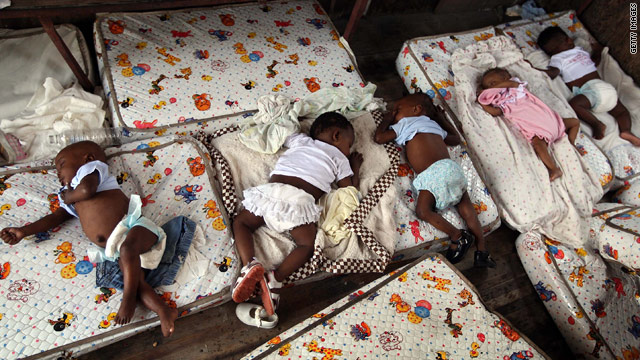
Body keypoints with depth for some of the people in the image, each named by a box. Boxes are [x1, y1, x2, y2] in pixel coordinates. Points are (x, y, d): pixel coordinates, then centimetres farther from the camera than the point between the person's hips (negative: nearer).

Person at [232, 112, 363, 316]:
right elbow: (350, 190, 20)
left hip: (271, 190, 3)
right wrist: (355, 167, 37)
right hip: (300, 200, -2)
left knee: (241, 223, 15)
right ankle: (275, 277, -22)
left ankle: (250, 265, -10)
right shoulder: (339, 158, 20)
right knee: (307, 244, 2)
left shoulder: (300, 140, 29)